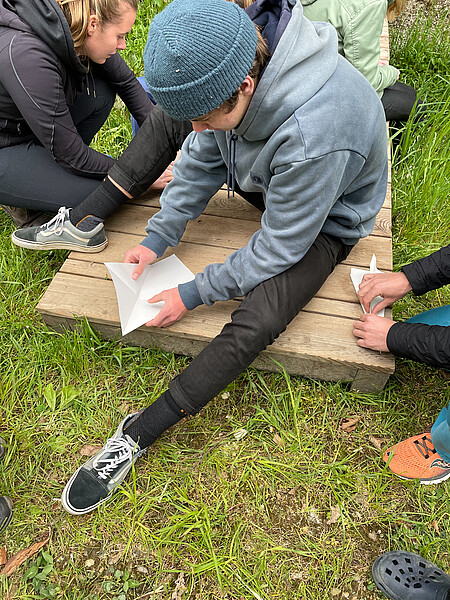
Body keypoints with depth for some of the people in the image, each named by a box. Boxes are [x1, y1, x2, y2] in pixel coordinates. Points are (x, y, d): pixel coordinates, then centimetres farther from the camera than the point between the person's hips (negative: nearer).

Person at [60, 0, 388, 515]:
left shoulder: (313, 136, -41)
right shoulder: (229, 67, -20)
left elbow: (280, 247, -29)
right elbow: (204, 156, -5)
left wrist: (195, 293, -22)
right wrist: (159, 236, -9)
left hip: (326, 220, -7)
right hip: (265, 180, 7)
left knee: (255, 323, -29)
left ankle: (139, 434, -15)